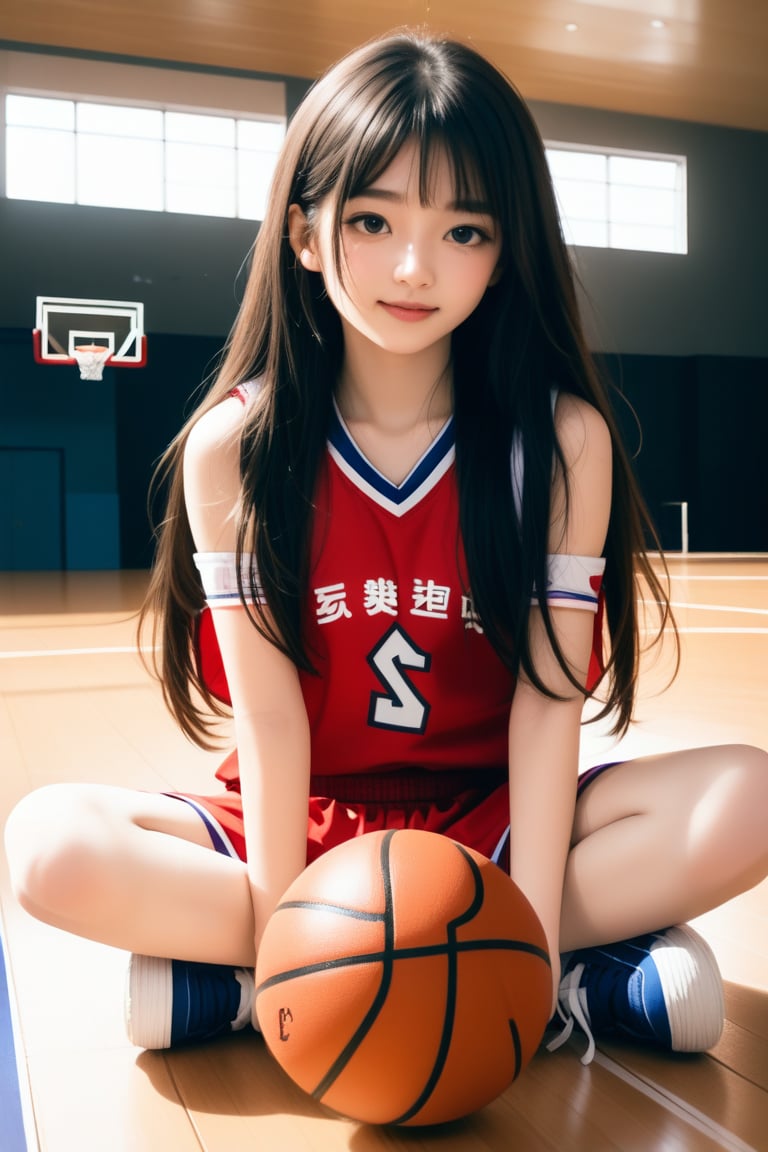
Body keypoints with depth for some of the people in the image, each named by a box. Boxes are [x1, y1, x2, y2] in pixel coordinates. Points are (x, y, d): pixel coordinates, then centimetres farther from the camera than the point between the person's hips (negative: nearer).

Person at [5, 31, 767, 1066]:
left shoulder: (563, 439, -9)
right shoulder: (235, 447, -9)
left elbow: (548, 693, -12)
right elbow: (270, 709, -13)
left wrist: (530, 928, -19)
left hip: (489, 817, 1)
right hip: (308, 823, 1)